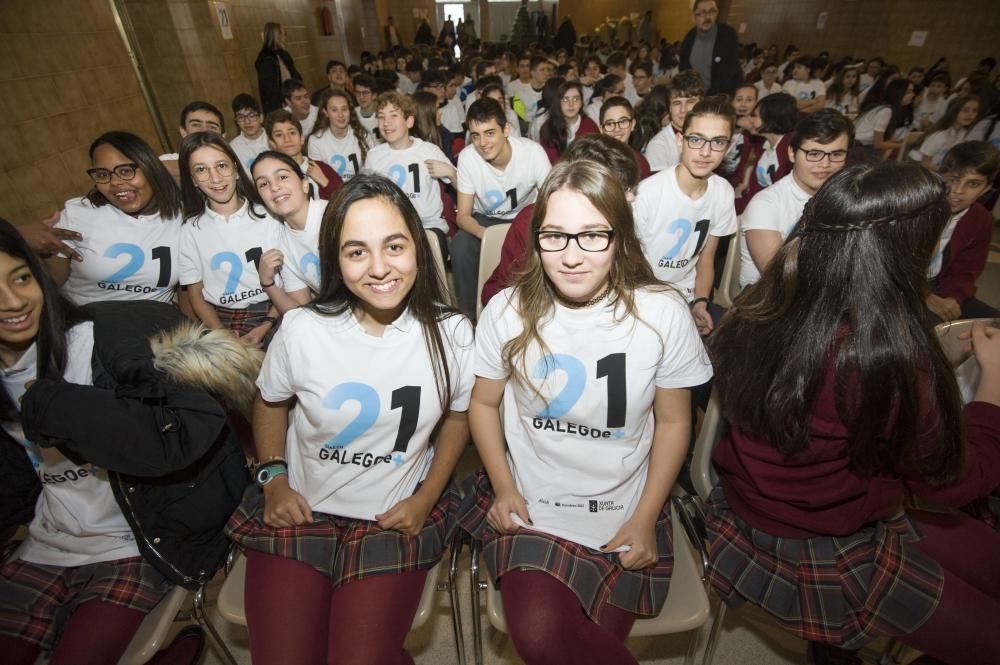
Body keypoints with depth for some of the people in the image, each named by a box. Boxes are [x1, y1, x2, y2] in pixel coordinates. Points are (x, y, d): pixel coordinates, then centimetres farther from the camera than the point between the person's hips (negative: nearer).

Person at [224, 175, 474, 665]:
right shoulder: (302, 329, -12)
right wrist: (274, 479, -3)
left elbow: (458, 416, 2)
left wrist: (426, 499, -4)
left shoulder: (451, 334, -12)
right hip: (299, 510, 2)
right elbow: (270, 404, 7)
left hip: (396, 519, -1)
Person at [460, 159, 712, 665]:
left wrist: (645, 518, -4)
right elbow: (483, 403, 2)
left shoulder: (662, 314, -14)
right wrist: (504, 487, -6)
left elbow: (673, 421, -2)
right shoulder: (507, 311, -12)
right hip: (529, 506, 1)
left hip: (624, 514, 0)